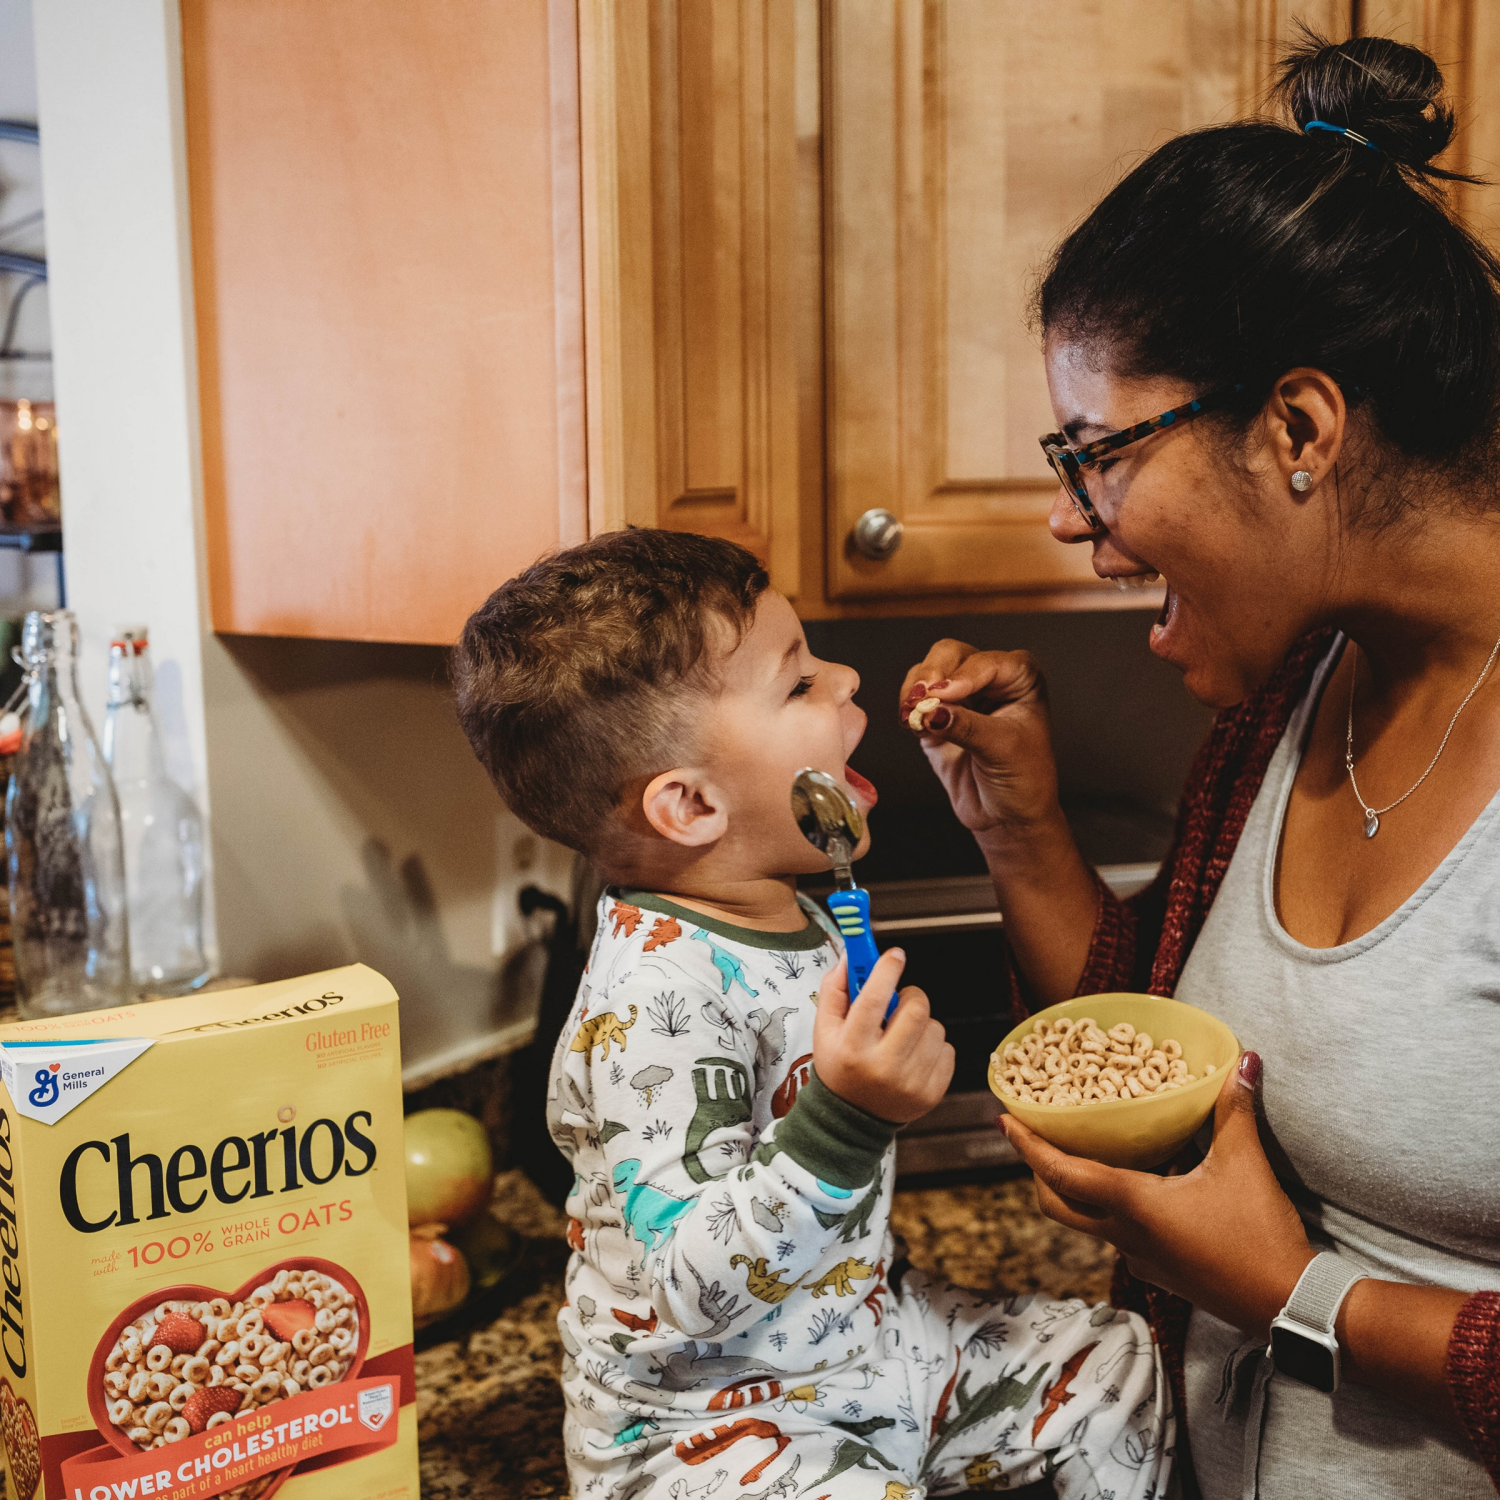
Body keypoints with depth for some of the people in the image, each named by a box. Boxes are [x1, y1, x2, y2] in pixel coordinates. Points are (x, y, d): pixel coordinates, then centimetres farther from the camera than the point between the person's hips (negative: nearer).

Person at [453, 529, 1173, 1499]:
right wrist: (844, 1121, -40)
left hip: (856, 1338, 8)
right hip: (701, 1421, -8)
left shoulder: (781, 912, -1)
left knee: (1119, 1364, 8)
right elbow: (693, 1290, -33)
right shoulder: (656, 1000, -29)